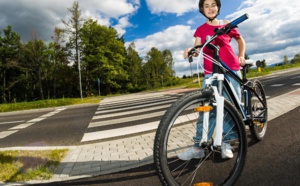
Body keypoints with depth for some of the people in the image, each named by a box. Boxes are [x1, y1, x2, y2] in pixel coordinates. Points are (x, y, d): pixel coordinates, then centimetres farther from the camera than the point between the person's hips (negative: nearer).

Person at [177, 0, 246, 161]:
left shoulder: (227, 25, 13)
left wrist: (241, 56, 14)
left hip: (231, 70, 1)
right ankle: (198, 147, -7)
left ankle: (226, 143, 7)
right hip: (211, 73, -1)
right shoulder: (200, 30, 11)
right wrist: (190, 51, -27)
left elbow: (240, 40, 27)